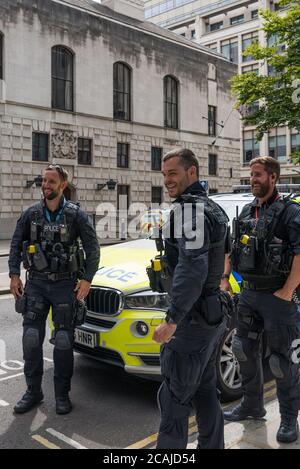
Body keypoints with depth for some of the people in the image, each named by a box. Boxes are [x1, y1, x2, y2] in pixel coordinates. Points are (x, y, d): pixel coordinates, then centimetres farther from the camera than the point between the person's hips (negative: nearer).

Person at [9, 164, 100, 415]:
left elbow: (93, 248, -2)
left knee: (63, 340, 4)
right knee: (31, 339, 4)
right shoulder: (31, 213, 5)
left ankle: (62, 394, 17)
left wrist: (87, 279, -10)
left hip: (65, 284, -2)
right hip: (36, 283, 3)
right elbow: (16, 244, 11)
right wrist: (14, 274, 2)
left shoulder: (76, 214, -4)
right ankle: (33, 392, 19)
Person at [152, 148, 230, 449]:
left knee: (173, 396, 0)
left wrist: (172, 319, -30)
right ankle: (211, 445, 32)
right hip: (213, 318, 10)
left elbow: (192, 268, -30)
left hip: (192, 320, -10)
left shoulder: (189, 208, -18)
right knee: (204, 390, 20)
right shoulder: (212, 207, 14)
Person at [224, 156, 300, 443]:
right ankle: (252, 406, 34)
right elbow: (233, 249, 20)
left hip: (276, 296, -7)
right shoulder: (247, 212, 12)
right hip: (248, 293, 7)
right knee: (246, 351, 16)